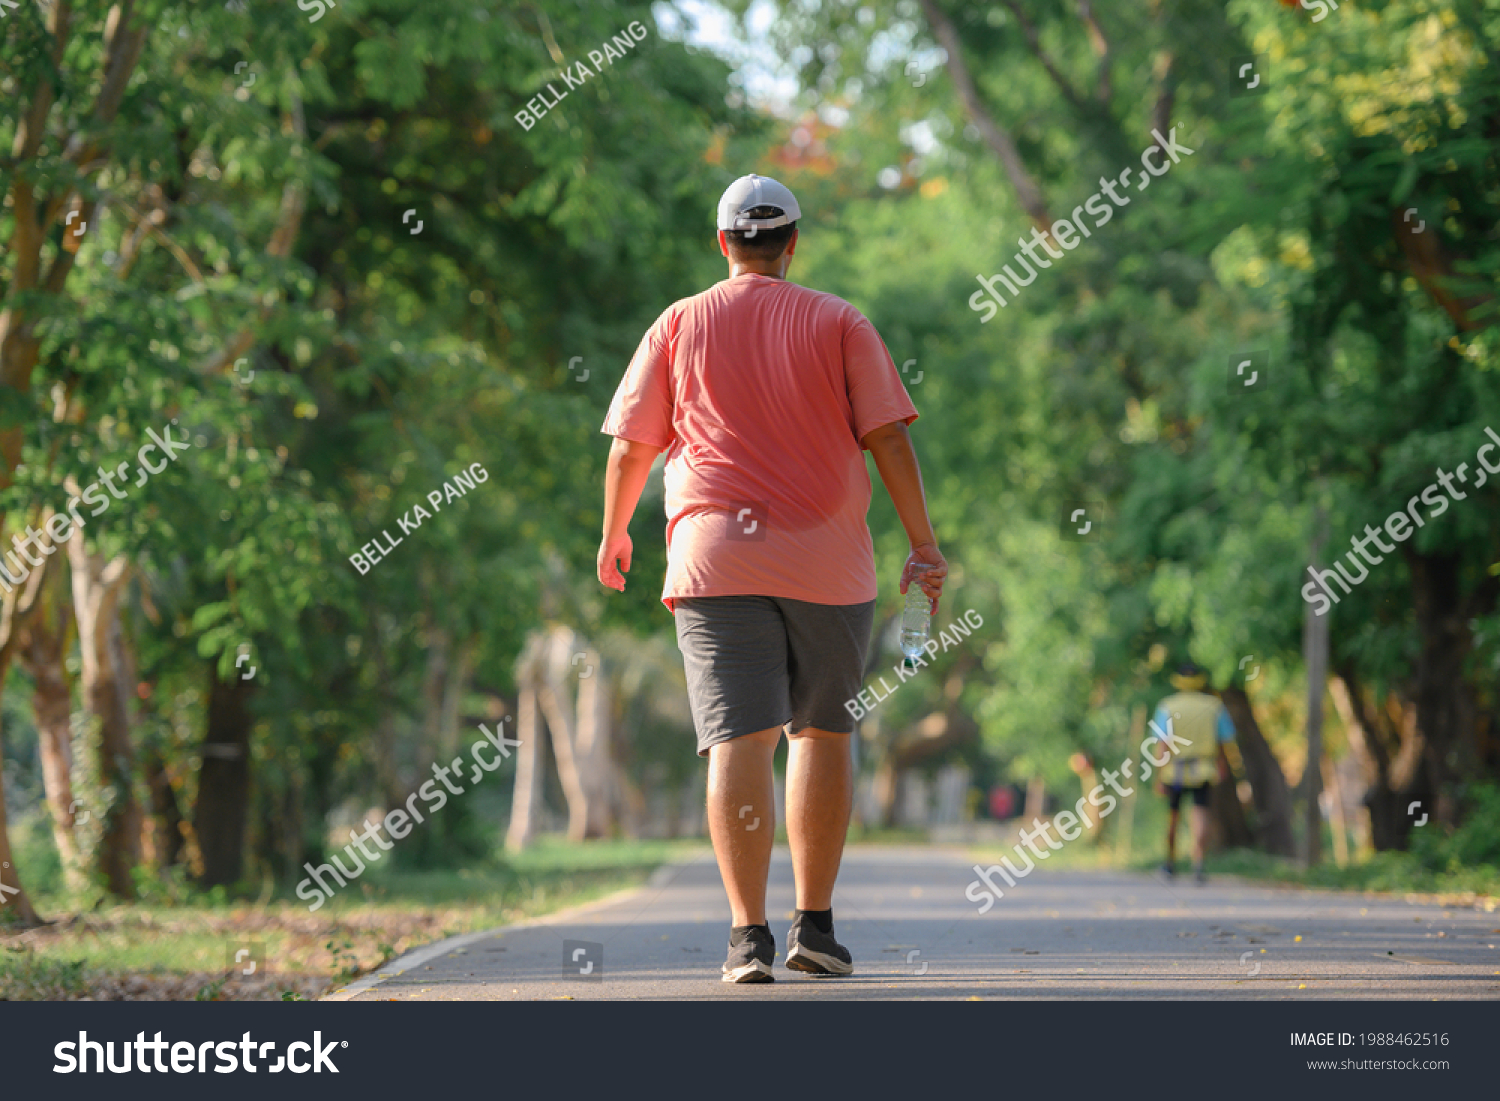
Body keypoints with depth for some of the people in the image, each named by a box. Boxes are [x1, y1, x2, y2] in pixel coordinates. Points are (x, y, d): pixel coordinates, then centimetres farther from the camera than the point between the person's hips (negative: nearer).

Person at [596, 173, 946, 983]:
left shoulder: (679, 325, 7)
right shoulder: (839, 324, 5)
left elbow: (630, 446, 8)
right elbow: (887, 438, -1)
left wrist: (614, 535, 23)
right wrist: (923, 544, 2)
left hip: (715, 556, 0)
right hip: (828, 560, 0)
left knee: (738, 739, -6)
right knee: (823, 735, 12)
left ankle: (748, 932, -16)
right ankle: (814, 926, 11)